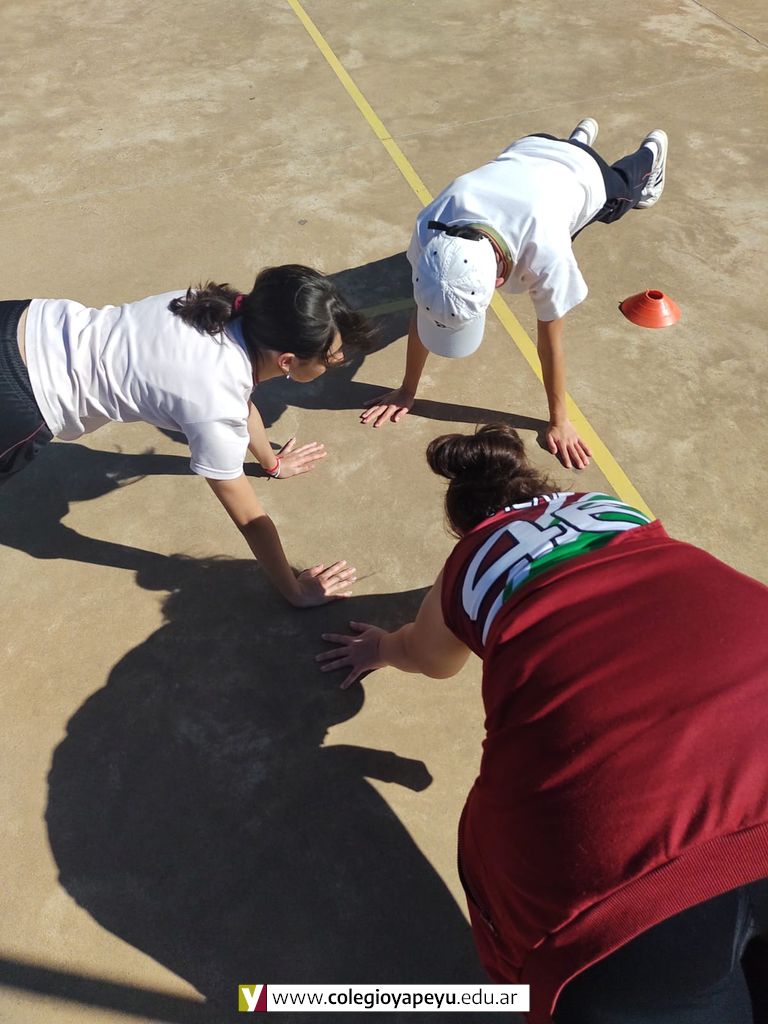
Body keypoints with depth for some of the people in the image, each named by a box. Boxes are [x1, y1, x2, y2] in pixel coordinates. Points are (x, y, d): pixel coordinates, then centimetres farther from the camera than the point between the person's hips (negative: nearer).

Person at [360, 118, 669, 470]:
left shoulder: (545, 251, -53)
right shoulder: (431, 226, -43)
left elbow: (549, 339, -40)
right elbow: (422, 309, -30)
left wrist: (559, 421, -28)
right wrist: (407, 390, -23)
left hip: (583, 172, -3)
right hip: (527, 153, 4)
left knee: (624, 188, 33)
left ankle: (651, 151, 67)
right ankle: (581, 136, 64)